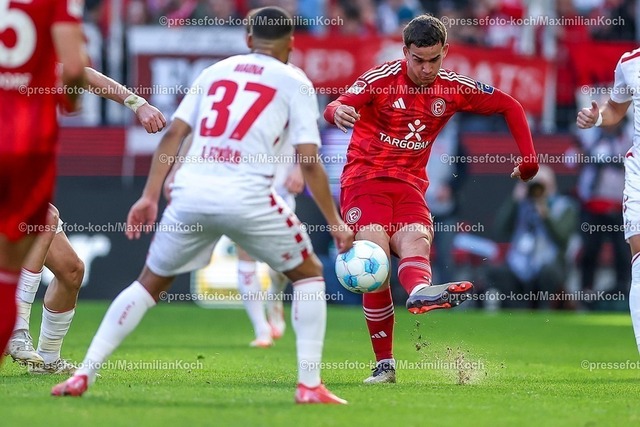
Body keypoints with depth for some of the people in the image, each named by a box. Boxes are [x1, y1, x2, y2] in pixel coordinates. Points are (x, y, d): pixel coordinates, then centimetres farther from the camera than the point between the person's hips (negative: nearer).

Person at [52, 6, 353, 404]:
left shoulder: (215, 71, 21)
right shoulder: (294, 82, 10)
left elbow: (173, 135, 12)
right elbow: (310, 162, 2)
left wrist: (150, 197, 12)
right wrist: (335, 222, 7)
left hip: (191, 193, 3)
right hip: (248, 198, -3)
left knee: (150, 282, 20)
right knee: (309, 273, 17)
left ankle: (83, 374, 12)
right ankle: (310, 385, 6)